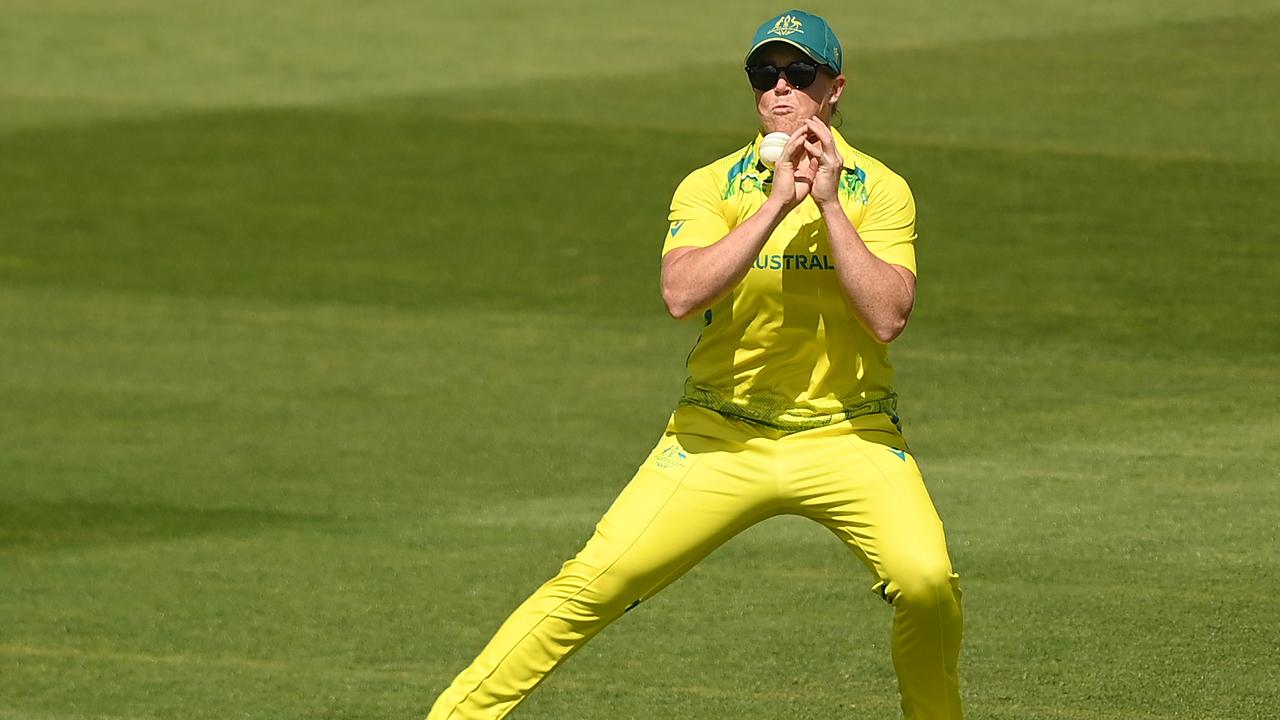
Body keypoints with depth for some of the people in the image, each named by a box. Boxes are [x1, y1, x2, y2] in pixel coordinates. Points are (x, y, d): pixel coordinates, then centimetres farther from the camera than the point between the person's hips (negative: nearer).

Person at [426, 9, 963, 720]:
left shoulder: (879, 191, -2)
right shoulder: (712, 187, -2)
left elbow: (888, 317, -16)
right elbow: (682, 293, -20)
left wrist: (829, 204, -20)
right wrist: (775, 202, -23)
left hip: (846, 438, 0)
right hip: (722, 438, 0)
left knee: (926, 580, -24)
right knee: (593, 582, -9)